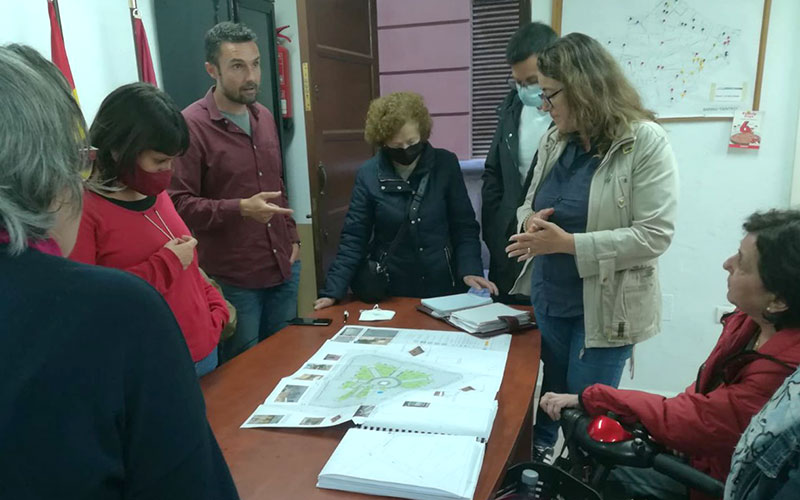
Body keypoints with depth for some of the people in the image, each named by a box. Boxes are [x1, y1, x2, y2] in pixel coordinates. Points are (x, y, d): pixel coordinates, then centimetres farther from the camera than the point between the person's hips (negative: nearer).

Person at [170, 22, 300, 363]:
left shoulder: (264, 117, 9)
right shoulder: (191, 124, -16)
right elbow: (178, 203, -18)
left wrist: (292, 237, 11)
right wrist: (240, 209, -29)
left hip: (284, 270, 7)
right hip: (232, 280, -7)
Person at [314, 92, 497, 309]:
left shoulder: (445, 164, -7)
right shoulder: (368, 175, -8)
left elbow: (463, 225, -2)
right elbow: (353, 238, -6)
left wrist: (470, 269, -16)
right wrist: (333, 291, -12)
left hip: (442, 286, 1)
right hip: (390, 292, -1)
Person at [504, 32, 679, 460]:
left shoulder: (645, 141, -15)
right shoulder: (554, 139, 1)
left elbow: (654, 235, -19)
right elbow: (530, 203, 12)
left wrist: (568, 243, -25)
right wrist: (529, 220, -13)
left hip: (604, 308, -5)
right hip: (546, 298, 5)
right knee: (540, 400, 20)